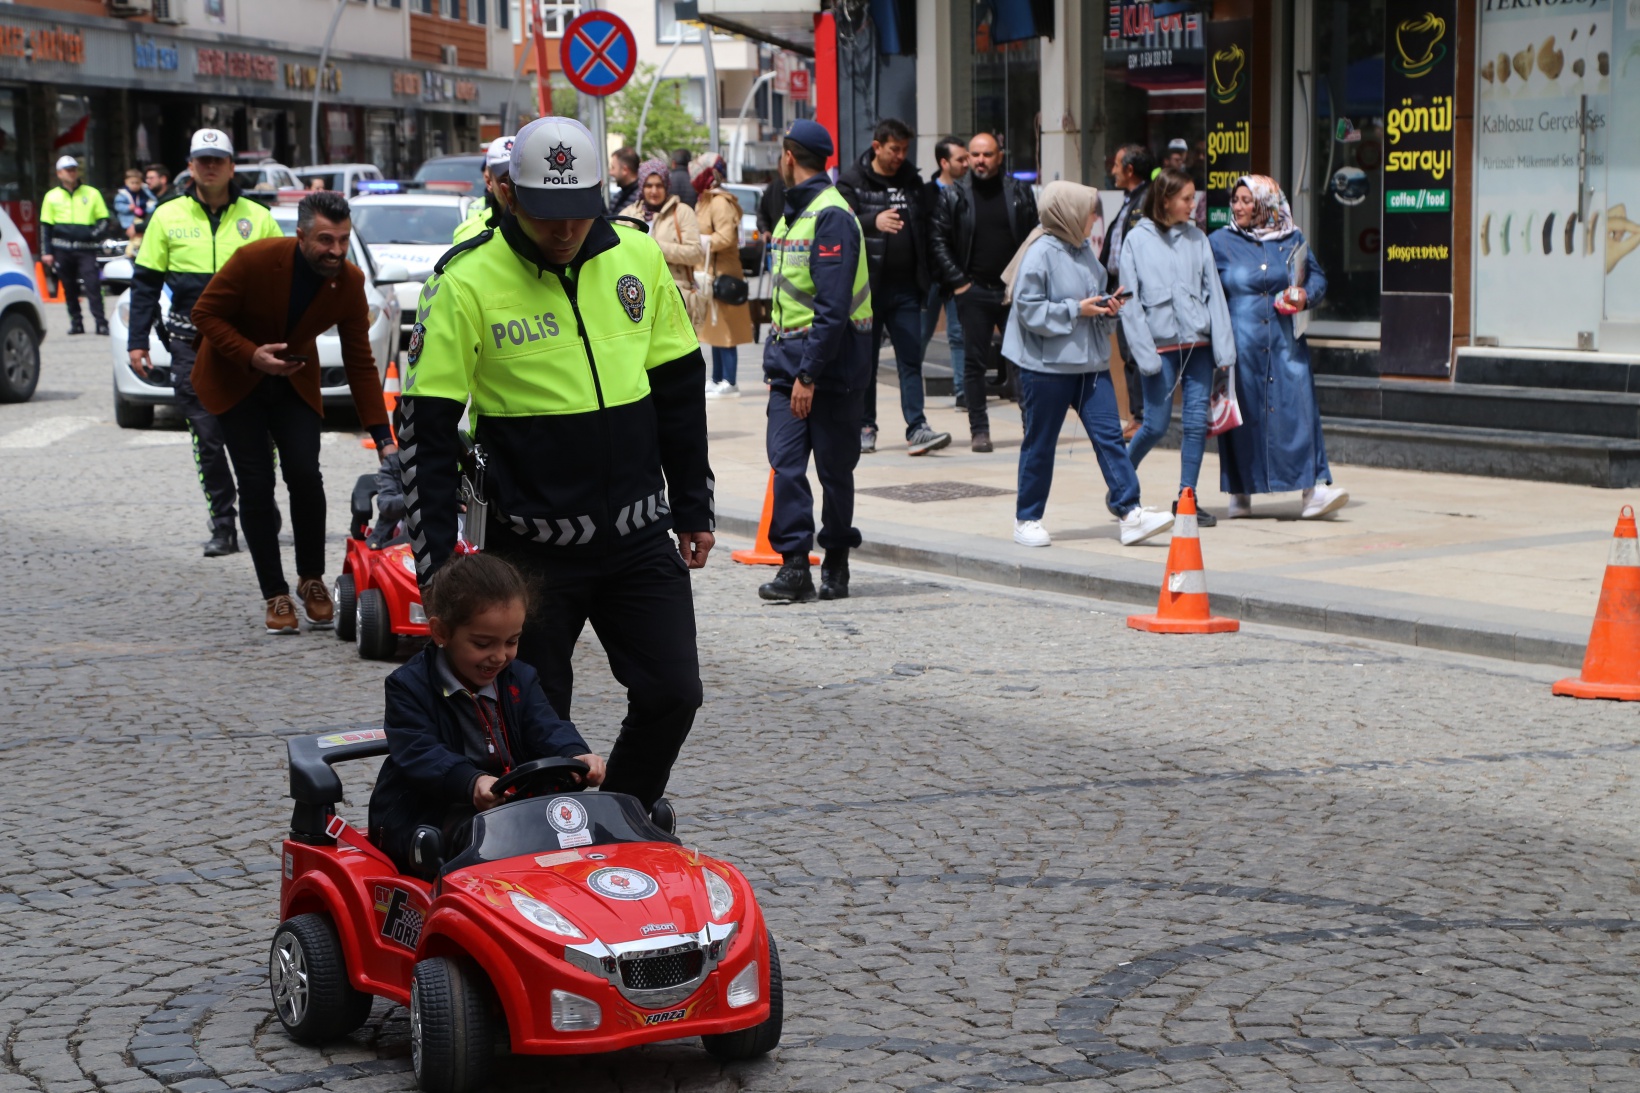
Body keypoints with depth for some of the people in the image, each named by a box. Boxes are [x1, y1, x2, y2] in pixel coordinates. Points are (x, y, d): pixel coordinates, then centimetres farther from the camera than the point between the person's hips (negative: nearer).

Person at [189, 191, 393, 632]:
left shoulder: (350, 283, -15)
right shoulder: (255, 260, -26)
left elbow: (360, 364, -10)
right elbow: (205, 313, -16)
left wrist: (382, 437, -15)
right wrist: (252, 356, -31)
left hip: (294, 381, 2)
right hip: (234, 380, -2)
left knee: (305, 476, -13)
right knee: (256, 484, -9)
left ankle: (312, 581, 7)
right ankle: (275, 595, 1)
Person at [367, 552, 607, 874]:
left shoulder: (521, 681, 11)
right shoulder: (409, 686, -7)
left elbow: (547, 730, -3)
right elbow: (419, 754, -22)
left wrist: (575, 755, -30)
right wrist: (471, 782, -43)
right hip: (422, 818, -5)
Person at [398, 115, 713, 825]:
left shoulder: (636, 257, 1)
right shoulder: (468, 283, -12)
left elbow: (679, 389, 12)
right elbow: (426, 427, -9)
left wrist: (693, 508, 15)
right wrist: (435, 560, -11)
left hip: (638, 536, 4)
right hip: (531, 546, -3)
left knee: (671, 695, 2)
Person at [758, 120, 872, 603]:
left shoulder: (832, 217, -14)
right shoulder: (793, 213, 15)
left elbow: (833, 307, -20)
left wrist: (808, 373, -23)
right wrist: (777, 361, 12)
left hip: (831, 363, -8)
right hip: (789, 359, 8)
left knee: (834, 467, 4)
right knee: (785, 461, -4)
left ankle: (836, 563, 16)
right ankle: (794, 564, -6)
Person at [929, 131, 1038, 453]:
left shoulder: (1020, 193, 5)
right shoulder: (954, 197, 2)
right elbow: (939, 242, 2)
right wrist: (957, 282, -5)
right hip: (973, 291, -1)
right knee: (975, 362, 2)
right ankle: (979, 429, 8)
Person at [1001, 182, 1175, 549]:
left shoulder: (1083, 250, 11)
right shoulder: (1040, 253, -13)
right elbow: (1029, 310, -17)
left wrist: (1108, 307, 1)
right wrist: (1076, 310, -18)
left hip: (1090, 363, 7)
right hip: (1046, 364, -7)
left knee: (1109, 435, -2)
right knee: (1039, 444, 4)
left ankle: (1129, 513, -4)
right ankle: (1027, 520, 16)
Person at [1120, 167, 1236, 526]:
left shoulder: (1196, 237, 8)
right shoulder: (1137, 240, -1)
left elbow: (1213, 292, 5)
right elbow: (1131, 303, -3)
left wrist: (1223, 348, -2)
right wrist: (1144, 354, -11)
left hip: (1198, 342, 3)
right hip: (1160, 343, -3)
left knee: (1197, 421, 0)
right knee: (1156, 425, -2)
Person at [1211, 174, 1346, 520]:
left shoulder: (1292, 240, 9)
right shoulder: (1220, 242, 4)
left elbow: (1317, 277, 15)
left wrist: (1306, 296, -6)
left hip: (1285, 341, 1)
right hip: (1241, 344, -1)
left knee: (1298, 408, -8)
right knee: (1244, 414, 2)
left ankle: (1313, 490, -11)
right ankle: (1240, 494, 15)